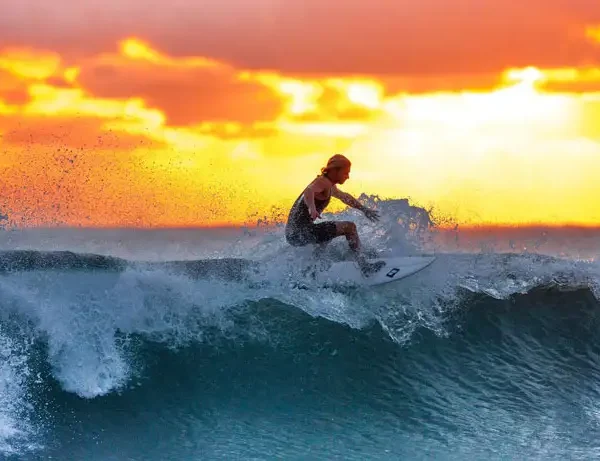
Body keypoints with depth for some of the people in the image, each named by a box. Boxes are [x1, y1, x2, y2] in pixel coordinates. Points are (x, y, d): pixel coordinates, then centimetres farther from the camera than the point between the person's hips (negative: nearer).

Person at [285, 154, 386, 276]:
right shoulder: (323, 182, -12)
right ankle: (364, 266, -17)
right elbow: (309, 191, -35)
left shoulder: (329, 186, 20)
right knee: (349, 227, -12)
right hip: (301, 232, -10)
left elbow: (344, 197, 38)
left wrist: (364, 209, 44)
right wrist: (312, 208, -54)